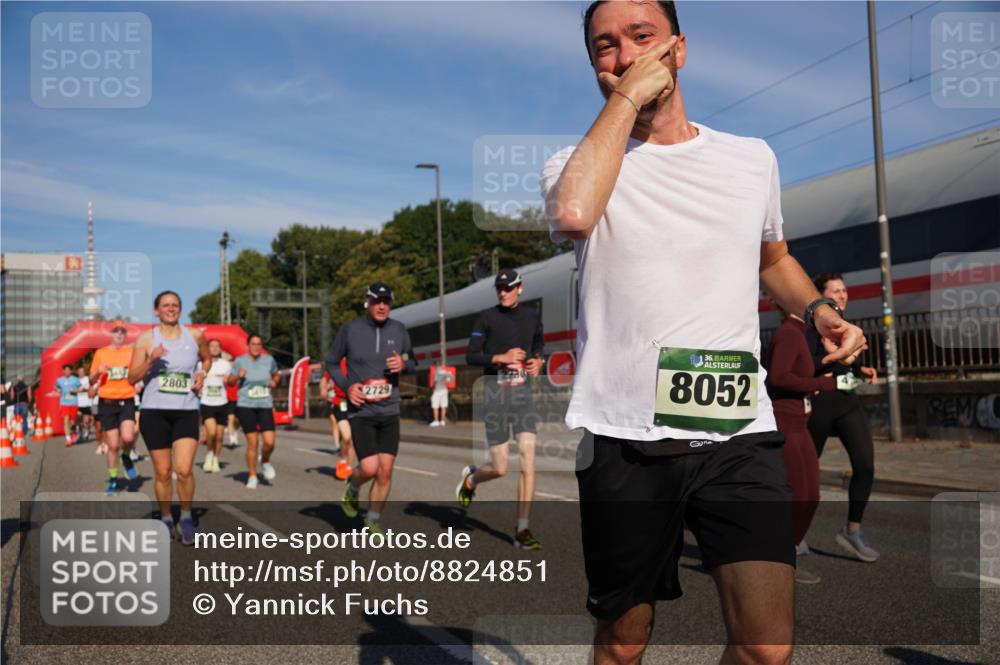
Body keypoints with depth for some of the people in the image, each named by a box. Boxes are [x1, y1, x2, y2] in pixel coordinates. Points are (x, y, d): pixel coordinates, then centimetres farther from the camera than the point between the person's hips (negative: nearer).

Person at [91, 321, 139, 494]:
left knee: (128, 437, -21)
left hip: (127, 400, 0)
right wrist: (98, 372, -13)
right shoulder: (100, 353, 5)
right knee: (112, 444, 3)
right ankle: (113, 480, 20)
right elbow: (92, 380, 8)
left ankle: (127, 457, 13)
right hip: (107, 402, 0)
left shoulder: (132, 353, 6)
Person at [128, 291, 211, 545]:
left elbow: (207, 358, 24)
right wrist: (150, 361, -21)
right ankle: (166, 520, 27)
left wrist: (202, 374, 4)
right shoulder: (146, 339, -1)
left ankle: (186, 517, 10)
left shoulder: (195, 335, 4)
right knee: (163, 472, 6)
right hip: (154, 411, 0)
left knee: (184, 470, -13)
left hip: (186, 411, 0)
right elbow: (132, 378, -4)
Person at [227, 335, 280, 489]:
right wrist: (238, 376, -15)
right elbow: (230, 381, 6)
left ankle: (265, 462, 23)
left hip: (265, 406, 2)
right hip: (246, 406, -2)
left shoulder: (269, 360, 5)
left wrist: (274, 382, 0)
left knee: (269, 442, -10)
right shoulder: (240, 361, -1)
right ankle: (252, 476, 14)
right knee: (252, 442, -3)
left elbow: (276, 375, 22)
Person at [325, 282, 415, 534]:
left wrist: (404, 364, -10)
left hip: (389, 411, 3)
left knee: (385, 470, 1)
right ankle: (352, 488, 23)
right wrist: (347, 386, -11)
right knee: (369, 468, -13)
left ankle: (373, 521, 19)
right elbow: (331, 363, 5)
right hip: (360, 411, -3)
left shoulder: (398, 330, 3)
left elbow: (412, 361, 15)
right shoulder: (350, 329, -5)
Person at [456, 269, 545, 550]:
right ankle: (470, 478, 34)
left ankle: (522, 530, 0)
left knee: (528, 460, -8)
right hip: (496, 392, -3)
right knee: (500, 468, -2)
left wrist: (538, 360, 8)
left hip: (523, 392, 3)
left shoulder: (533, 315, 10)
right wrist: (500, 357, -18)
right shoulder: (487, 317, -2)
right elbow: (471, 356, -4)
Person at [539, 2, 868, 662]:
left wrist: (820, 310, 8)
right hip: (624, 440, -1)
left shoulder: (753, 158, 11)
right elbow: (573, 213, -24)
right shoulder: (575, 164, 2)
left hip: (741, 434, 2)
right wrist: (627, 96, -13)